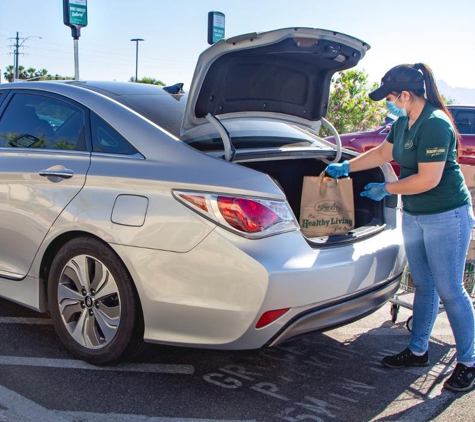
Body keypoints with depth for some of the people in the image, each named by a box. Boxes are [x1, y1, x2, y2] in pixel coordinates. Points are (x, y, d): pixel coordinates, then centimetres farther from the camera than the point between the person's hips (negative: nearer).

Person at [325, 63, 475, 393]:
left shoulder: (435, 125, -22)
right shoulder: (404, 123, 6)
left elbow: (428, 179, -24)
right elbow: (383, 153, 22)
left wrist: (385, 189, -13)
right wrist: (345, 167, 22)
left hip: (447, 217, -9)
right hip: (414, 216, 9)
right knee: (423, 286, 16)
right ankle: (418, 351, 28)